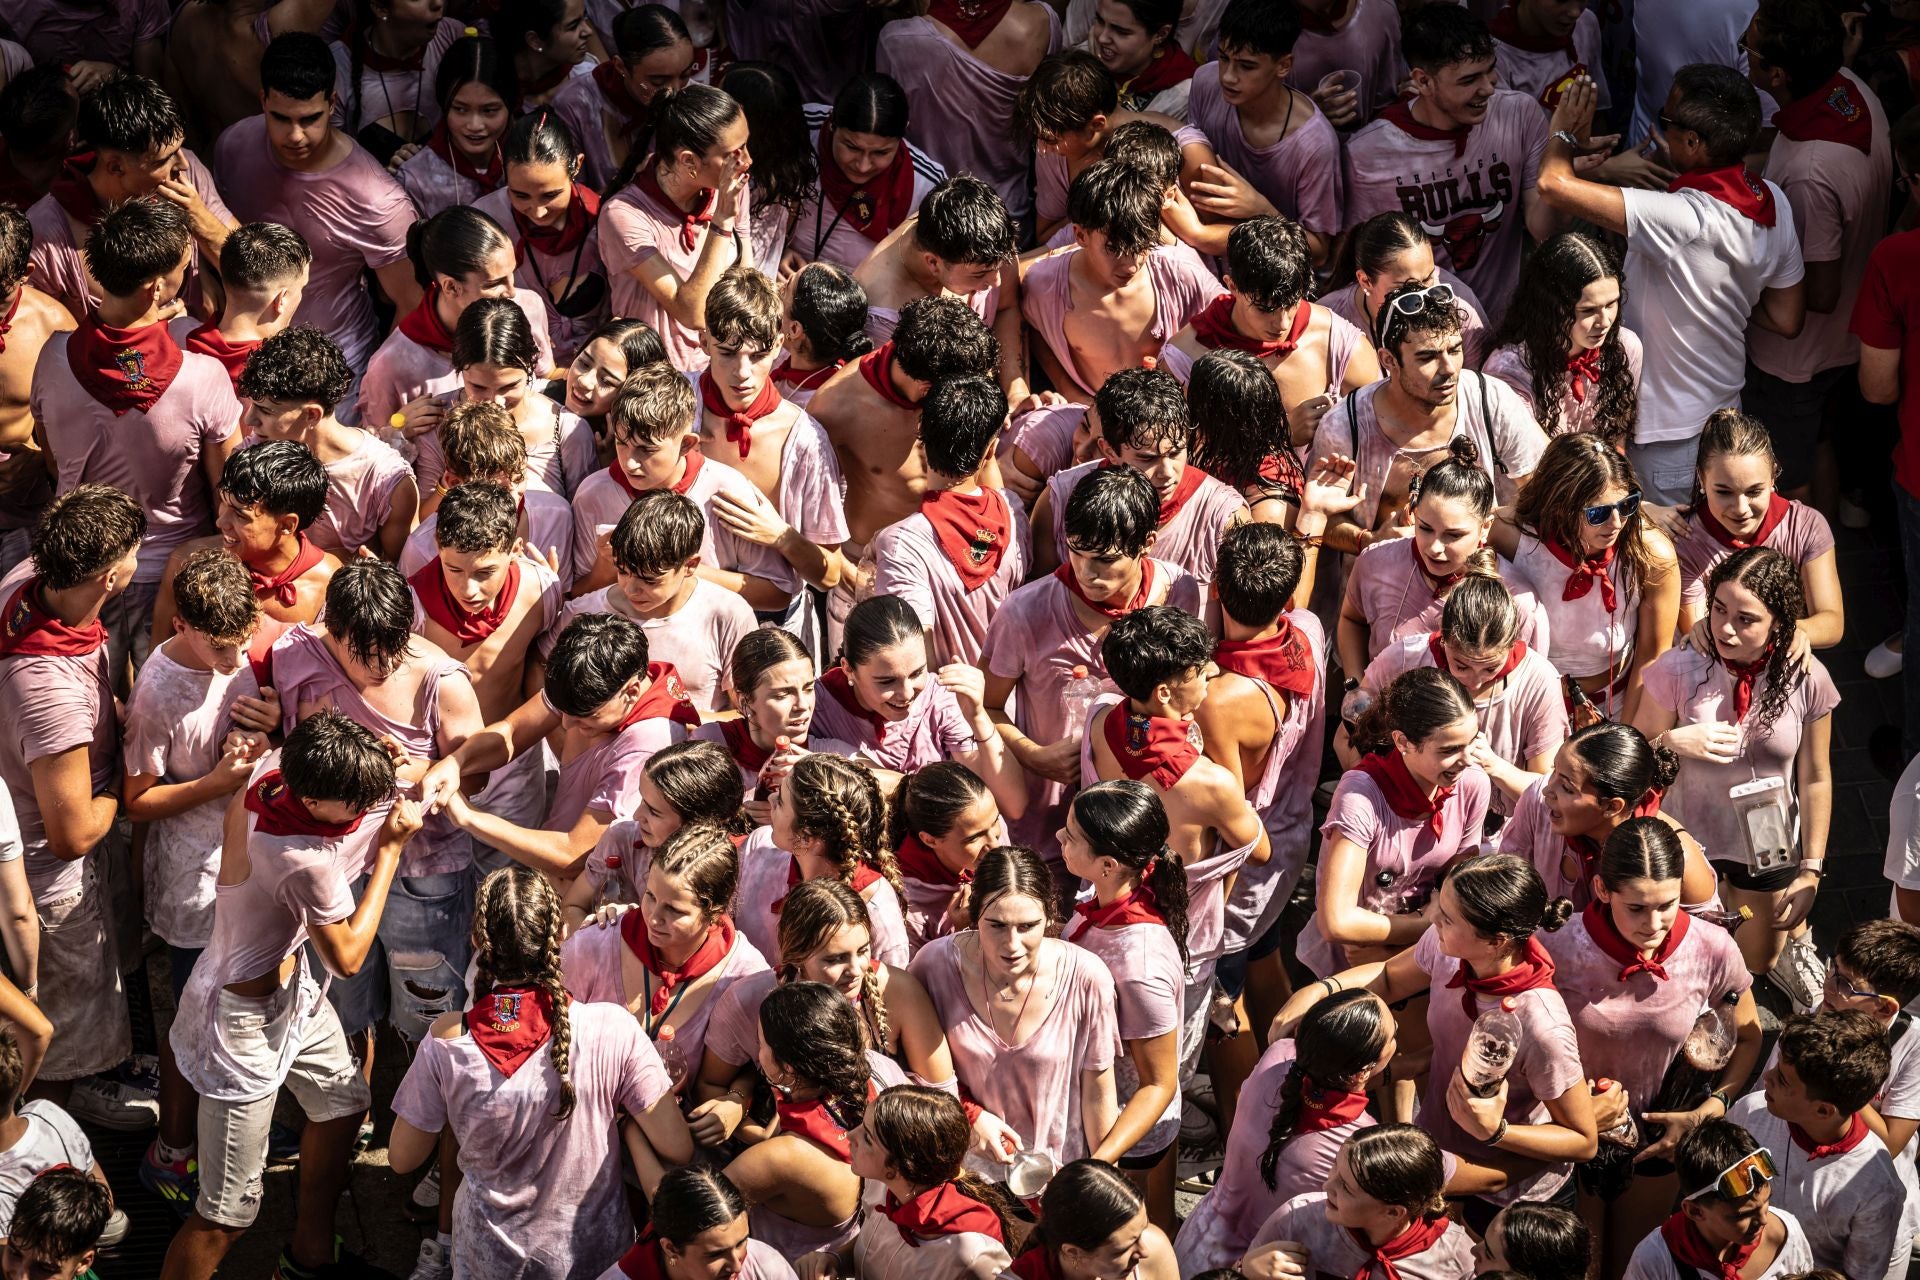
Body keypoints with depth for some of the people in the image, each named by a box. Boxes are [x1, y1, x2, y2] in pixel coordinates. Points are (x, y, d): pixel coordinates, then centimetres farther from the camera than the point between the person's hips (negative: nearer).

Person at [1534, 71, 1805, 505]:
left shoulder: (1682, 219, -36)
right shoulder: (1772, 201, -10)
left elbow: (1554, 184, -38)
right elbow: (1787, 320, 1)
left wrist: (1563, 134, -16)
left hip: (1669, 433, -8)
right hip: (1724, 409, 8)